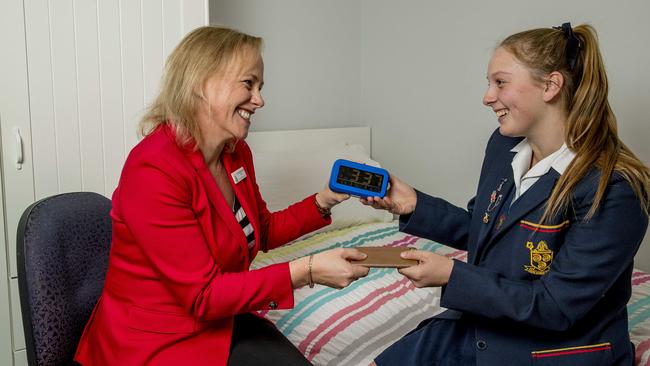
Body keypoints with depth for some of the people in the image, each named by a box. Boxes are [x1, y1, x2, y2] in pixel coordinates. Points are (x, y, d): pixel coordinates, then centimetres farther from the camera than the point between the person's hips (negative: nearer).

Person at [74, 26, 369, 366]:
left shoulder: (237, 153, 0)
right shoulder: (153, 170, -25)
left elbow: (264, 232, 15)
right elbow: (204, 296, -24)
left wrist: (323, 201, 0)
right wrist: (306, 270, -28)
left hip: (220, 322, 7)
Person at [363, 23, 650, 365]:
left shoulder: (614, 189, -25)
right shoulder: (503, 144, -3)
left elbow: (557, 308, -23)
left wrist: (452, 275, -23)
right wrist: (413, 205, -3)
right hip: (482, 329, 6)